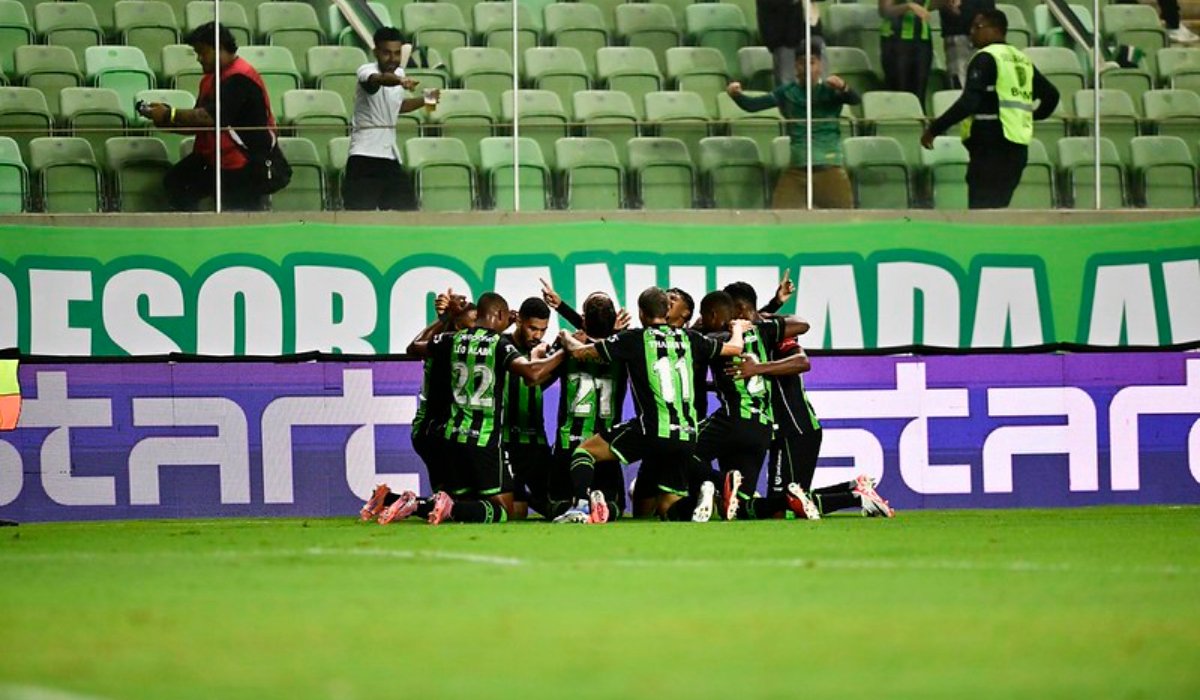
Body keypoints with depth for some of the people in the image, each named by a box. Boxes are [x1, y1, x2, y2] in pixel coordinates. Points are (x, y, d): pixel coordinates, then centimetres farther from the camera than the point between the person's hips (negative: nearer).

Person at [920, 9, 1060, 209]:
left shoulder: (985, 58, -7)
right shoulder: (1022, 60, 17)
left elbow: (968, 102, -18)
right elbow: (1051, 95, 23)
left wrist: (934, 129, -13)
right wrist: (1033, 116, 42)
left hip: (990, 147, -8)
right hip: (1018, 148, 8)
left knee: (982, 211, -12)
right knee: (998, 207, 14)